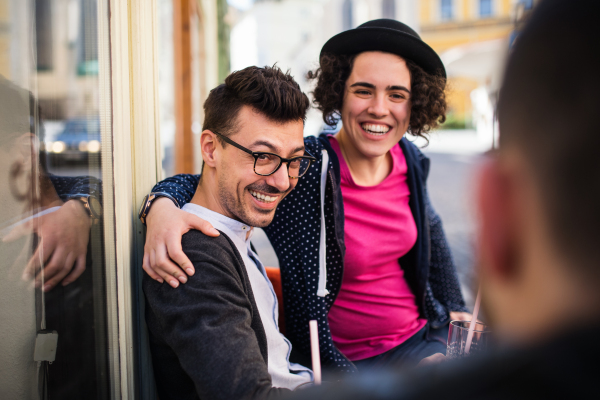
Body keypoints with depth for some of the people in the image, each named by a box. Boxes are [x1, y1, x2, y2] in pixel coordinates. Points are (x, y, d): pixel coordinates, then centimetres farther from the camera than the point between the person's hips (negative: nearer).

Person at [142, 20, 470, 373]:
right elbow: (202, 182, -18)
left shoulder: (410, 161, -2)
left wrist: (455, 307, 24)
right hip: (345, 361, -6)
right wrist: (162, 207, -41)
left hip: (420, 337, 6)